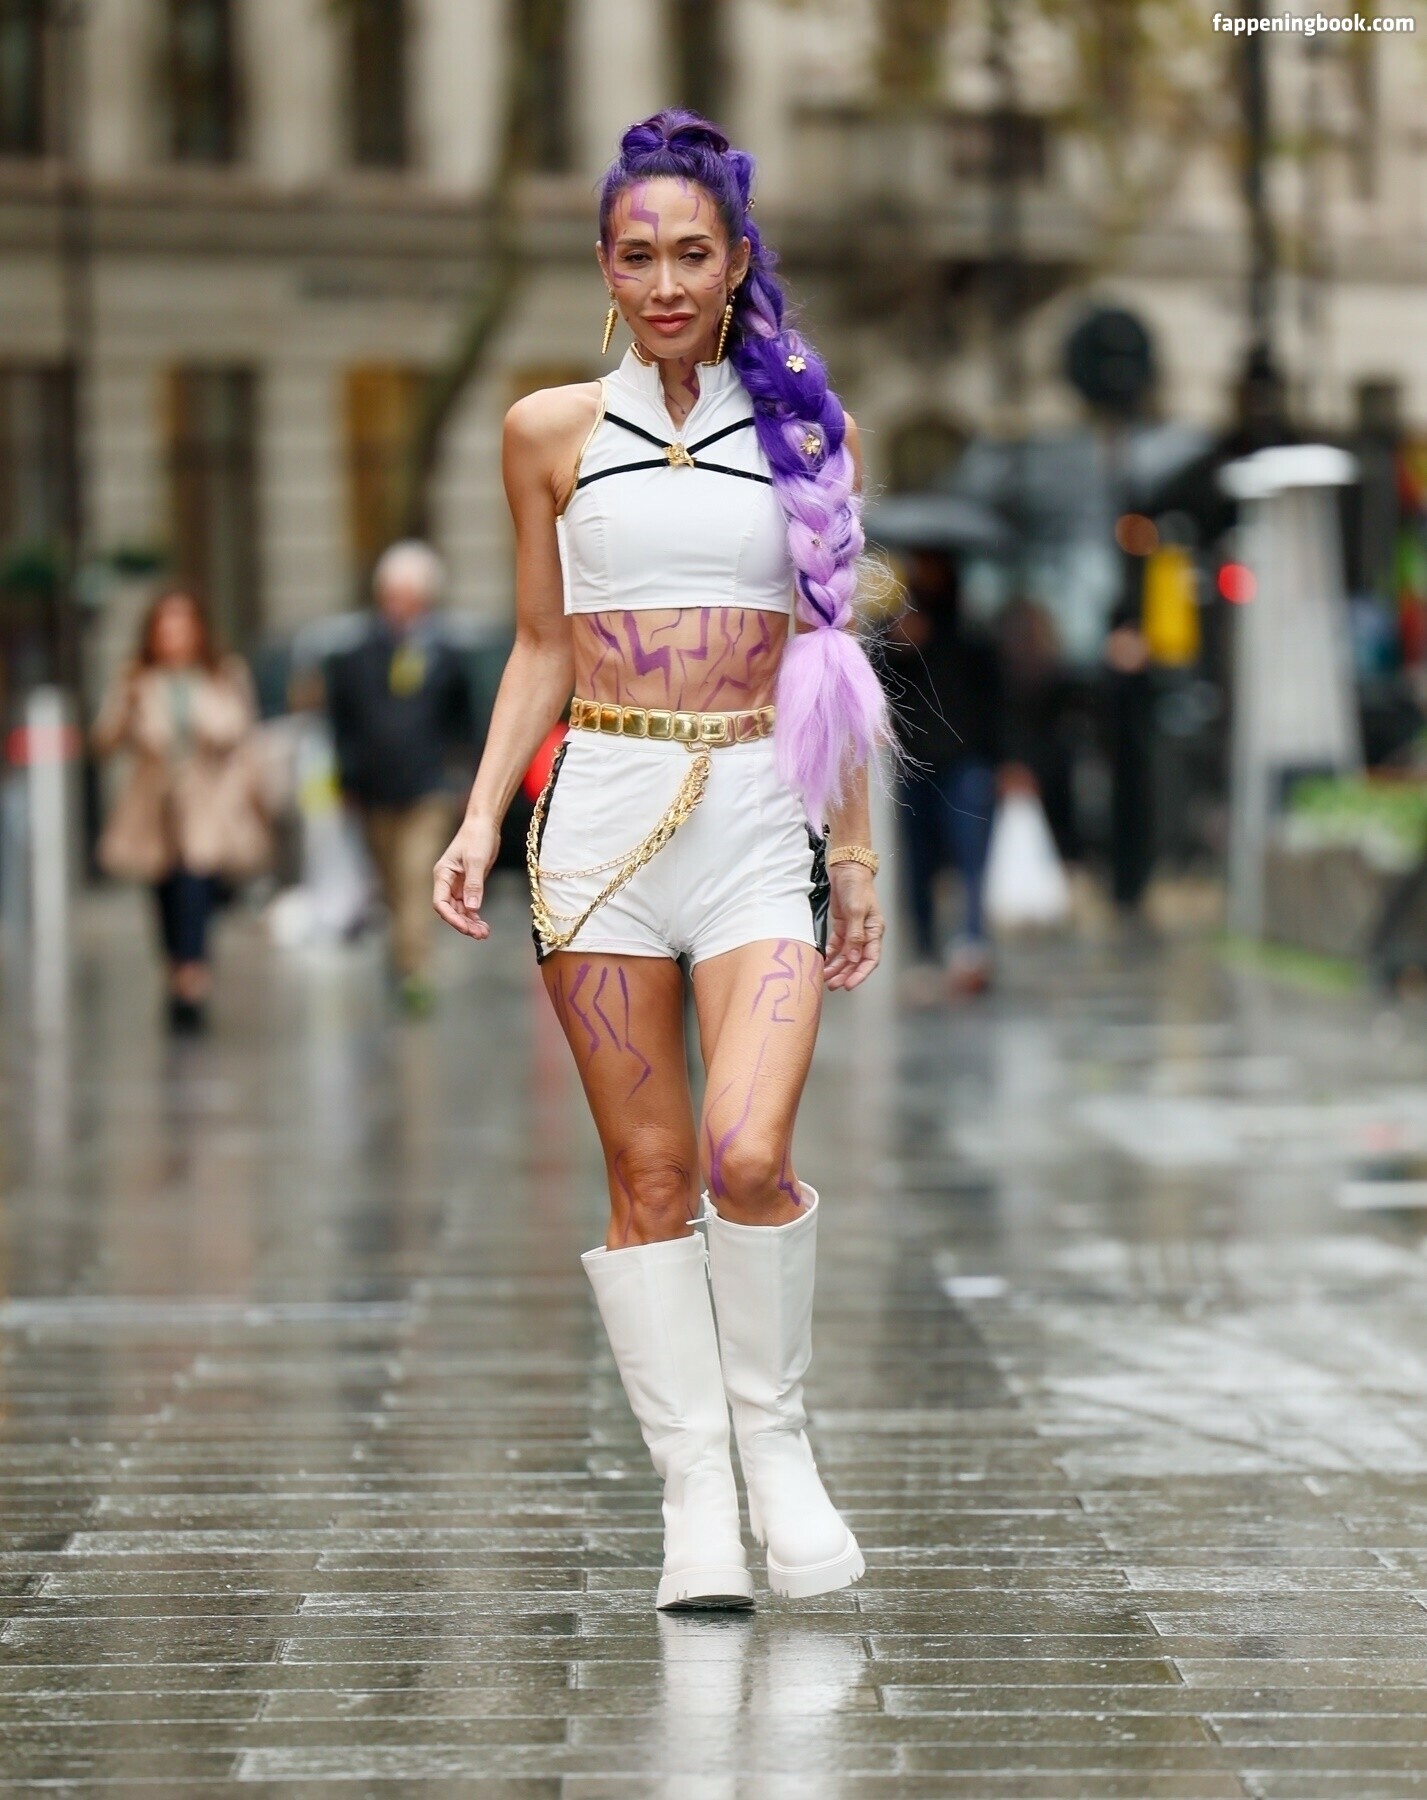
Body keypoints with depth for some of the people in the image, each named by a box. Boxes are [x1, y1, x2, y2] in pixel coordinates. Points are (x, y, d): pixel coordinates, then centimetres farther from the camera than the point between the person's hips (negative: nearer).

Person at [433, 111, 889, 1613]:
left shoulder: (803, 430, 8)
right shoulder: (553, 431, 8)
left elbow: (825, 655, 12)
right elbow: (540, 649, 13)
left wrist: (853, 852, 11)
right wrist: (481, 818, 3)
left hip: (760, 813, -1)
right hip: (603, 810, 1)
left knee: (747, 1154, -16)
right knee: (647, 1172, 0)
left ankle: (775, 1440, 7)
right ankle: (693, 1491, 8)